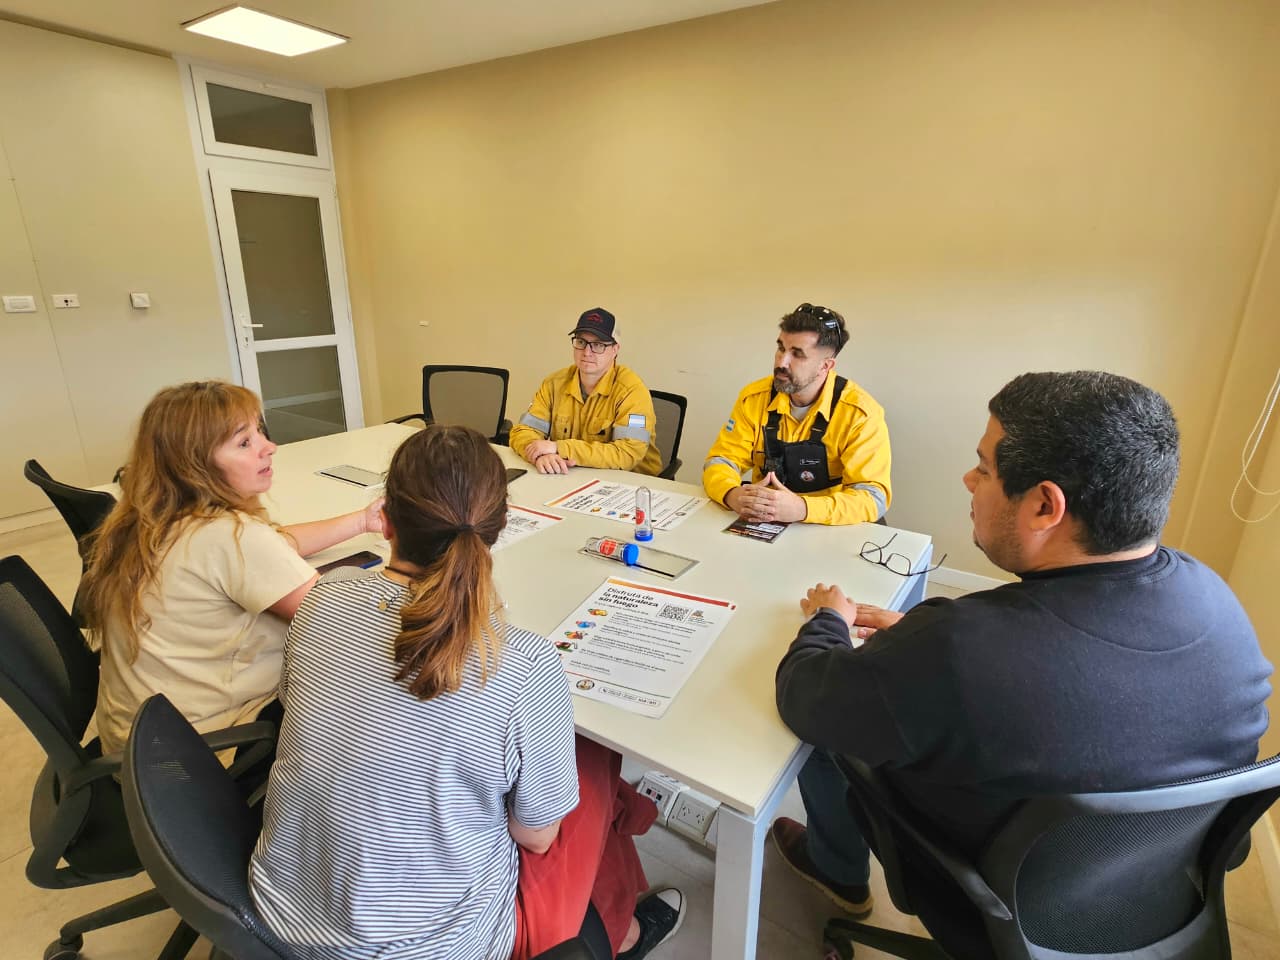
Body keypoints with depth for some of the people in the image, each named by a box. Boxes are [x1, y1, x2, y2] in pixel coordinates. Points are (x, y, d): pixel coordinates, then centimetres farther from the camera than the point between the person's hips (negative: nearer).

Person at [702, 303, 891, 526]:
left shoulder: (860, 414, -13)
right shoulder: (754, 397, -3)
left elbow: (873, 497, -17)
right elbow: (720, 462, -1)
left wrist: (801, 508, -33)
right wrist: (734, 496, -24)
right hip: (763, 525, 2)